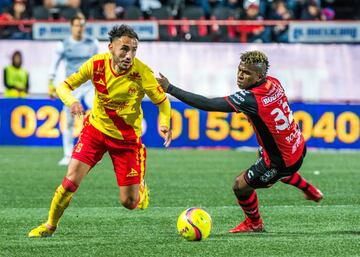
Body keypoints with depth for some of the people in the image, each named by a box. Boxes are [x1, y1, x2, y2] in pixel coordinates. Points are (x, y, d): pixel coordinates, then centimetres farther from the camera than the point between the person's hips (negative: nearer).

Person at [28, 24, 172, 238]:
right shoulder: (97, 64, -16)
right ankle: (50, 226, 12)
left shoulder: (142, 72, -22)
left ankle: (142, 188, 35)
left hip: (126, 138, -2)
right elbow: (64, 85, -6)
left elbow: (163, 102, -9)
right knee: (71, 181, -12)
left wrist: (164, 124, -28)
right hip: (95, 129, 2)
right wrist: (71, 101, -28)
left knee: (129, 202, -3)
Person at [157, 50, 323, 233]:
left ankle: (254, 223, 35)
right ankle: (309, 190, 57)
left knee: (241, 185, 8)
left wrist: (170, 89, -32)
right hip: (299, 147, 9)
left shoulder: (250, 99, -31)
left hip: (283, 161, -9)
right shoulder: (273, 83, -8)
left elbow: (208, 104, -33)